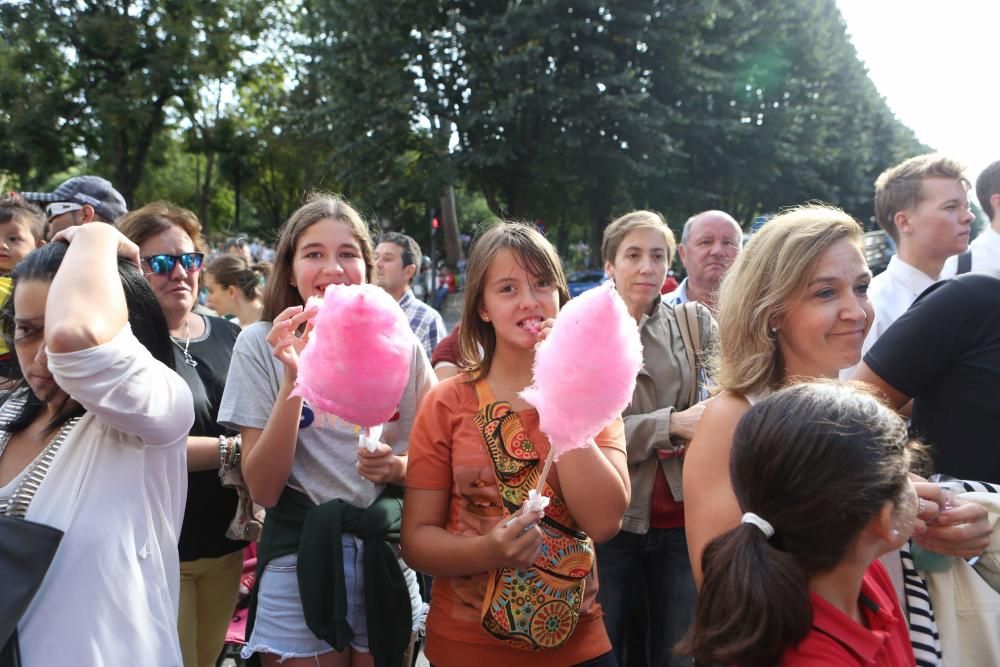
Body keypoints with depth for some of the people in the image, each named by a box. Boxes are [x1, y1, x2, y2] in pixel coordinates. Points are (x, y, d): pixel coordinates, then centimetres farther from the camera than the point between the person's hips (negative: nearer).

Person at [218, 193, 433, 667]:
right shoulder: (261, 345, -6)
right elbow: (263, 489, -12)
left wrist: (398, 468, -13)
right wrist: (293, 378, -22)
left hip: (385, 558, 2)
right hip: (298, 561, -2)